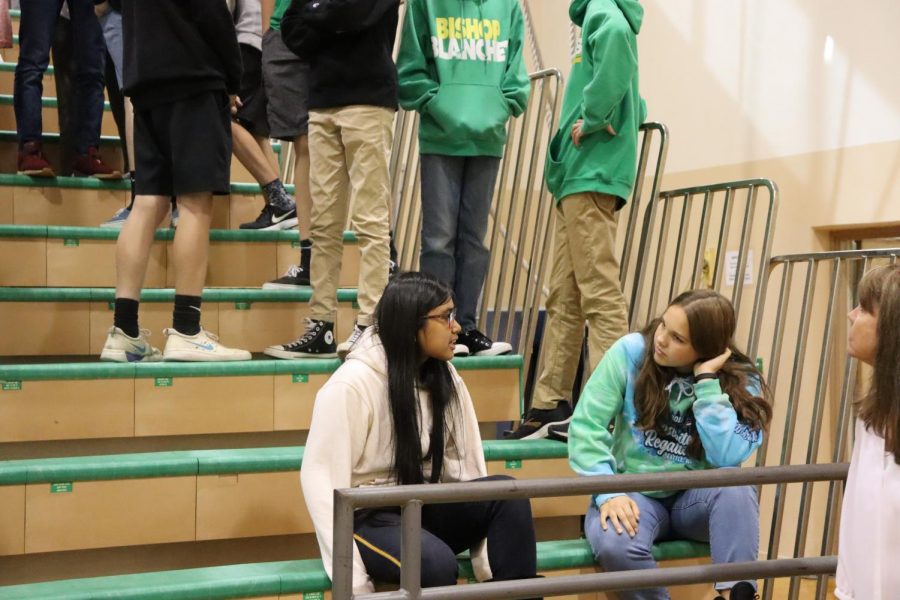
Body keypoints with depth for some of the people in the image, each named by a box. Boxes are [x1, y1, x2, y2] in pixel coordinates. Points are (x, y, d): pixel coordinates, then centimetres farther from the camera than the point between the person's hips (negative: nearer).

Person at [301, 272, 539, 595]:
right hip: (368, 517, -5)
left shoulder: (445, 377, 3)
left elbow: (466, 462, -1)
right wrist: (354, 580, -25)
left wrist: (491, 565, -8)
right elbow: (321, 477, -19)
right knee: (436, 561, -35)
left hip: (425, 509, 5)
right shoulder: (351, 384, -16)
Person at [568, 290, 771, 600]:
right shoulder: (630, 351, -10)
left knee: (735, 487, -34)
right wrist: (608, 494, -23)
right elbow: (586, 426, -12)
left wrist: (706, 380, -24)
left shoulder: (741, 381, -9)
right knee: (614, 546, -34)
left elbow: (727, 459, -24)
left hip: (694, 499, 0)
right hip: (634, 492, 0)